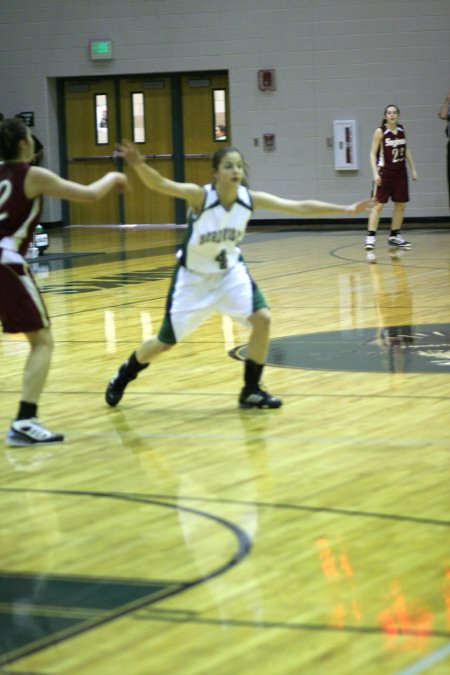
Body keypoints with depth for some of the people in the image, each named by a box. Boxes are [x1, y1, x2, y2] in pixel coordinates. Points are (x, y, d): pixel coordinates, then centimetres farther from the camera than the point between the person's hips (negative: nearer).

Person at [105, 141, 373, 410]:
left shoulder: (250, 199, -17)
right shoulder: (200, 195, -29)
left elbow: (299, 207, -16)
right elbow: (160, 184, -44)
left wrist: (346, 209, -19)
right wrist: (139, 165, -65)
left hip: (230, 271, 4)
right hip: (193, 277, -3)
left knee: (262, 319, -16)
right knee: (165, 343, 5)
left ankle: (251, 391, 1)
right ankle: (123, 376, 35)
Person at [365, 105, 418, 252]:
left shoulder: (401, 130, 5)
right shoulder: (380, 132, -10)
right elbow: (373, 153, -10)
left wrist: (413, 169, 13)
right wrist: (375, 173, -20)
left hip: (400, 172, 6)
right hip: (384, 172, -6)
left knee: (401, 204, 9)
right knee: (378, 204, -9)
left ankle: (394, 236, 20)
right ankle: (370, 237, -9)